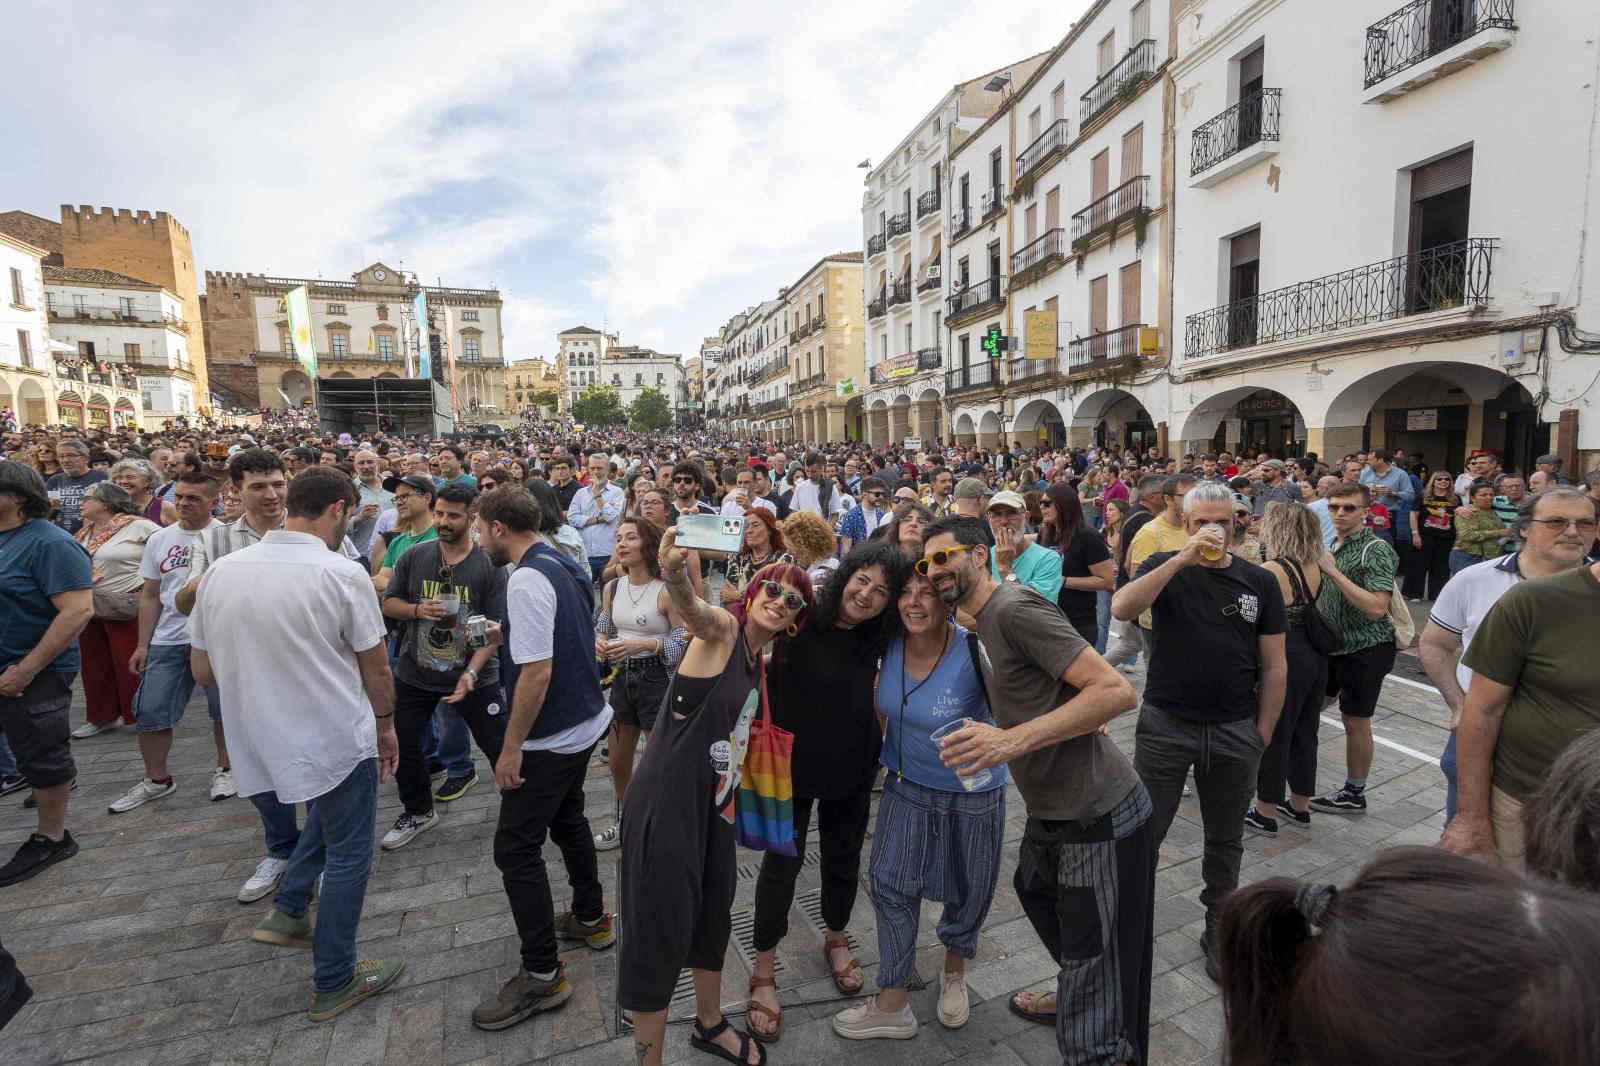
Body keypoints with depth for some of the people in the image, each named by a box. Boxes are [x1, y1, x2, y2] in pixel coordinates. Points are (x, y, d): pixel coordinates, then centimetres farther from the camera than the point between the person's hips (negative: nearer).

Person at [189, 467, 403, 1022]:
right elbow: (376, 669, -11)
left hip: (261, 741, 6)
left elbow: (202, 670, 5)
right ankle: (334, 983, 24)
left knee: (327, 816, 32)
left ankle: (288, 913, 34)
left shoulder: (221, 570, -3)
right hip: (337, 741, -6)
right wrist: (386, 725, 6)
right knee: (348, 855, 12)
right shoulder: (342, 573, -19)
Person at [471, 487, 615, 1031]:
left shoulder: (527, 579, -23)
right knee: (568, 821, 25)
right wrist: (509, 635, 14)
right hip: (584, 722, 10)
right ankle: (591, 919, 43)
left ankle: (542, 975, 14)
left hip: (550, 737, -10)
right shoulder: (567, 566, 5)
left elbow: (538, 669, -27)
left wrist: (512, 746, -20)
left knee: (516, 849, 2)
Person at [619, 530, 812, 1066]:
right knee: (660, 934, 4)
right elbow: (693, 609, -38)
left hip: (716, 804, 9)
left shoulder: (758, 663, 10)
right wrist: (675, 576, -59)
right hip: (666, 803, -8)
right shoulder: (722, 629, -14)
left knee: (714, 918, 23)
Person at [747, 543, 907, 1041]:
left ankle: (836, 939, 48)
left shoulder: (876, 637, -7)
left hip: (853, 769, 4)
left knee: (844, 857, 21)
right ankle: (763, 971, 28)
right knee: (782, 862, 7)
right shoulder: (800, 617, -21)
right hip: (792, 763, -4)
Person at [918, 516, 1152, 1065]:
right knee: (1035, 889, 34)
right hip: (1053, 810, 11)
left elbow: (1116, 691, -27)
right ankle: (1073, 998, 57)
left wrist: (1014, 740, -32)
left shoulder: (1015, 609, -21)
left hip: (1100, 816, -10)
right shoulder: (985, 621, 9)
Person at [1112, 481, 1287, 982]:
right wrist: (1182, 559, -27)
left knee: (1226, 840, 18)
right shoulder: (1165, 567, -3)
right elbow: (1121, 608, -24)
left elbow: (1274, 666, 5)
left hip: (1235, 731, 2)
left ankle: (1219, 928, 38)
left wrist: (1263, 734, 2)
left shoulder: (1259, 582, 2)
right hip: (1165, 726, -2)